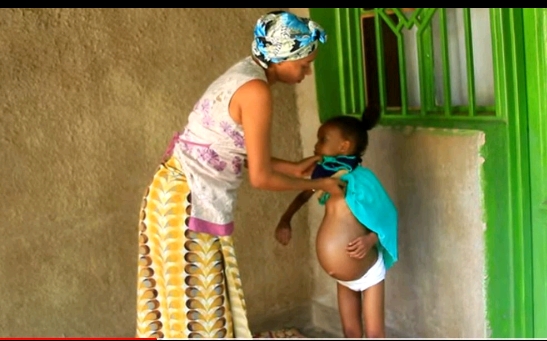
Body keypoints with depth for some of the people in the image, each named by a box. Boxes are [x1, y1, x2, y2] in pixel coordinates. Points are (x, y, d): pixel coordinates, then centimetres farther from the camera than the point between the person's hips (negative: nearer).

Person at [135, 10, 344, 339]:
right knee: (198, 307, 5)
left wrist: (294, 167, 16)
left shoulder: (245, 74, 10)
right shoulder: (256, 90, -19)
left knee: (185, 302, 20)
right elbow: (261, 176, -16)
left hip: (177, 192, 9)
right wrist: (317, 184, -3)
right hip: (191, 203, -9)